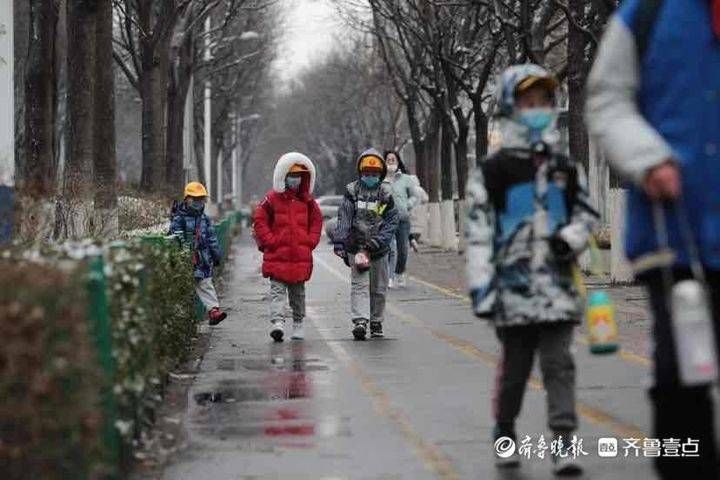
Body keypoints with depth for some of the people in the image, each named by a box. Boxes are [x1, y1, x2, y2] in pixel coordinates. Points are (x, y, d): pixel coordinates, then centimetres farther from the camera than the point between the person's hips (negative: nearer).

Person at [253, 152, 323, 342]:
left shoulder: (307, 200, 8)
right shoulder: (272, 199, -3)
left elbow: (316, 221, 17)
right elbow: (259, 221, -1)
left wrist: (310, 241, 4)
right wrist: (270, 241, -9)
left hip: (301, 255, 3)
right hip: (277, 255, -3)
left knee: (298, 292, 13)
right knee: (277, 290, -11)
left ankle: (298, 323, 24)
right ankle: (277, 321, -21)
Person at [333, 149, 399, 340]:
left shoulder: (385, 194, 5)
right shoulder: (352, 192, 1)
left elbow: (392, 222, 1)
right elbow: (343, 219, -3)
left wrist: (377, 241, -12)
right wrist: (339, 242, -13)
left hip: (379, 249, 2)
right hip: (356, 247, -2)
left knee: (379, 288, 10)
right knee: (360, 285, -12)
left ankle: (376, 322, 24)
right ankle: (360, 321, -22)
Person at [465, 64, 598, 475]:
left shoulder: (566, 168, 10)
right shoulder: (493, 172, -2)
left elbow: (587, 214, 17)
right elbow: (478, 232, -4)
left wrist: (571, 238, -5)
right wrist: (480, 286, -9)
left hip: (557, 283, 2)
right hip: (513, 285, -2)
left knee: (559, 363, -4)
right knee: (515, 364, 8)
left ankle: (563, 441, -7)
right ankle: (505, 431, 28)